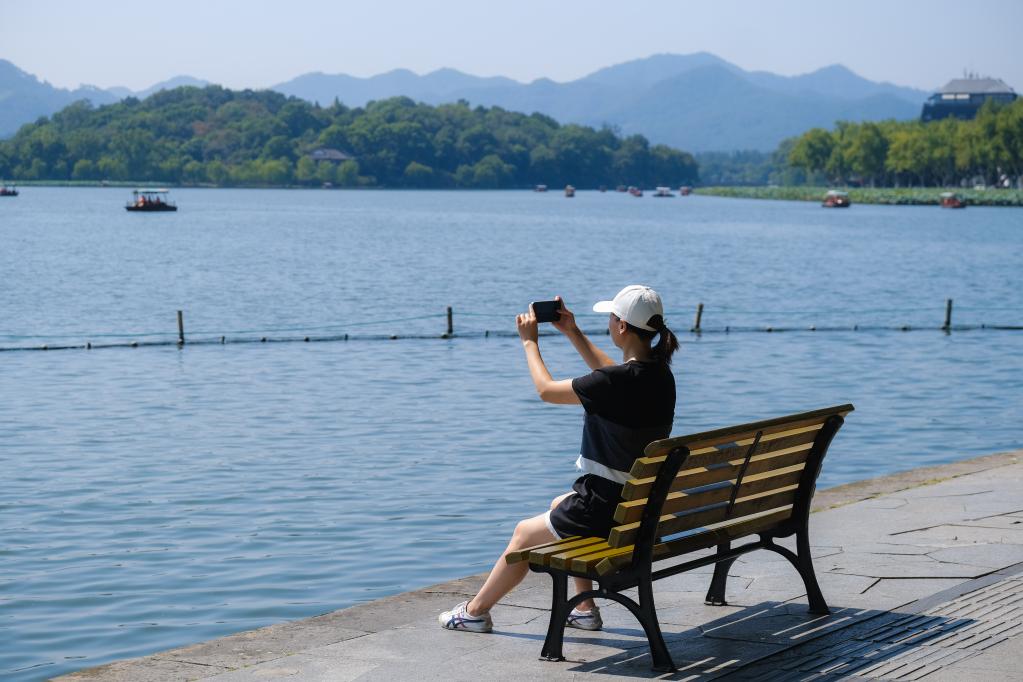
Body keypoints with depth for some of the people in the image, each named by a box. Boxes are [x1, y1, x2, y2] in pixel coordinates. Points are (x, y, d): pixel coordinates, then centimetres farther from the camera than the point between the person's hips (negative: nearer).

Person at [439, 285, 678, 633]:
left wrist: (529, 342, 6)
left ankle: (475, 611, 33)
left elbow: (547, 390, -9)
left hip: (606, 510, -8)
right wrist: (573, 333, 24)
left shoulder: (619, 381, -24)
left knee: (525, 533, 15)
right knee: (560, 505, 33)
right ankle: (584, 609, 34)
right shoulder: (660, 374, 1)